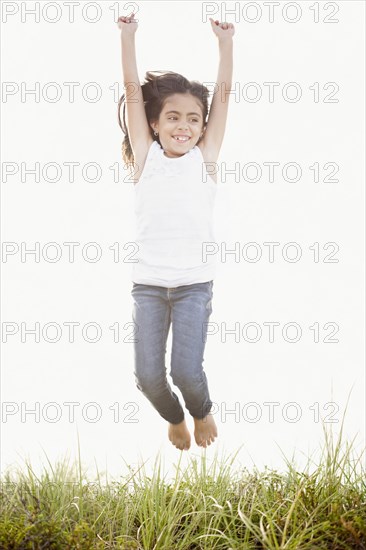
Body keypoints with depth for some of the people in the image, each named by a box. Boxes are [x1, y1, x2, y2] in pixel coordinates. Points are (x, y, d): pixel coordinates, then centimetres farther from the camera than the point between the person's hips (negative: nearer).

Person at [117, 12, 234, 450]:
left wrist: (225, 41, 4)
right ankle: (174, 418, 30)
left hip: (194, 283, -1)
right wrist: (127, 35, 3)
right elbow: (133, 91, 4)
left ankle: (201, 412, 24)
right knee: (148, 375, -3)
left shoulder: (205, 157, 4)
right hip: (147, 283, 1)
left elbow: (224, 94, 4)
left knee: (186, 370, -11)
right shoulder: (145, 156, 5)